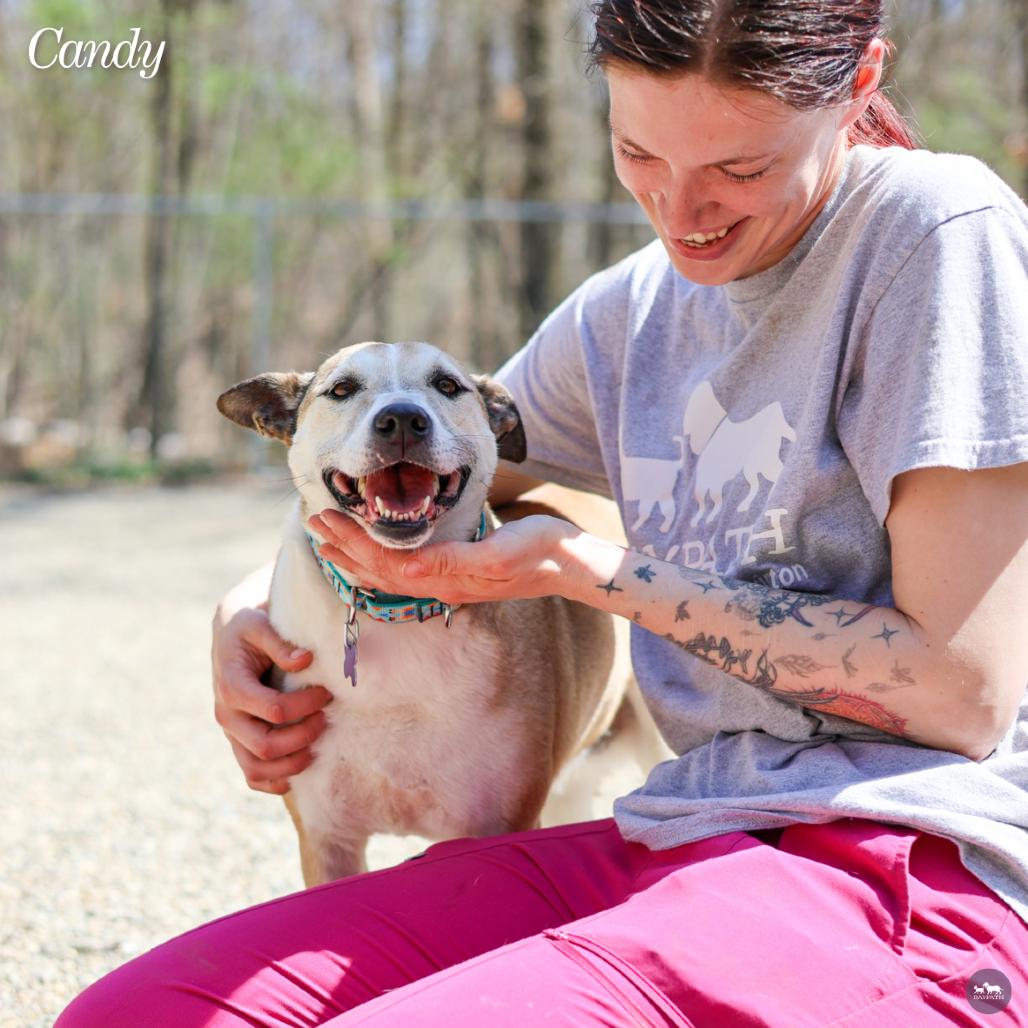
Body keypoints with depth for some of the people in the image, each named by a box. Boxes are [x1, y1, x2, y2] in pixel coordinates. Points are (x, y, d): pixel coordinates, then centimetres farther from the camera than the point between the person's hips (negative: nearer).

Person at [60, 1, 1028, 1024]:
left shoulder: (941, 235, -7)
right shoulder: (625, 317, 14)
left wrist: (587, 569, -9)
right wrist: (247, 608, 8)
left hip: (904, 873, -6)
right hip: (673, 840, 7)